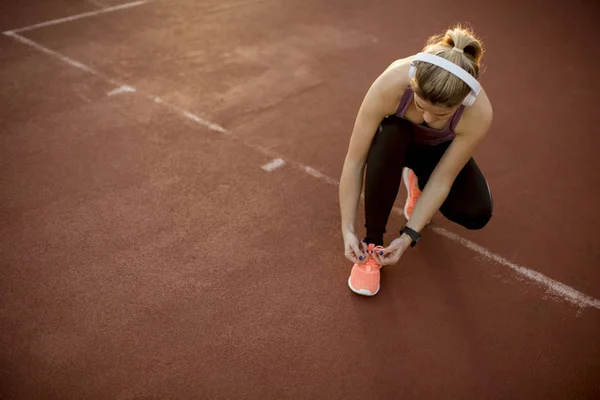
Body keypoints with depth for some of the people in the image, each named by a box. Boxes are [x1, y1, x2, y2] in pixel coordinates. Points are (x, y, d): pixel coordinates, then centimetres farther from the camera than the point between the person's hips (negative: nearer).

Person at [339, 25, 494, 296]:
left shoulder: (478, 113, -37)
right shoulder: (390, 85, -41)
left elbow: (442, 179, -27)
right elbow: (354, 162, -33)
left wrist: (409, 235, -29)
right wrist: (347, 229, -32)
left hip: (439, 149, 1)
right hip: (396, 138, -1)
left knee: (476, 214, -22)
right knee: (388, 137, -39)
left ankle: (417, 181, 11)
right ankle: (373, 242, -21)